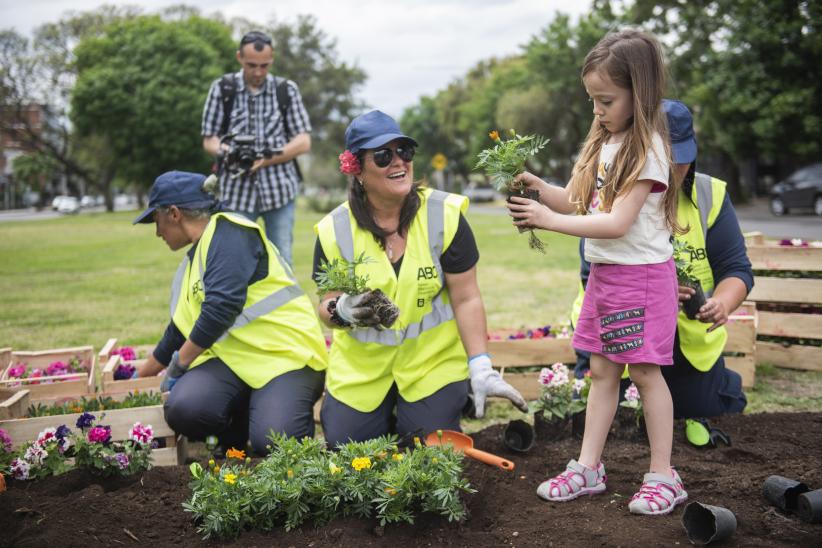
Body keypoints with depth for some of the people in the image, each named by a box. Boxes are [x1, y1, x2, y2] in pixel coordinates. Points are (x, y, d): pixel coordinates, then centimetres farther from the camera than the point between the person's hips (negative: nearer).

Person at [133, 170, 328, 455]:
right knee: (182, 409, -24)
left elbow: (222, 306, -21)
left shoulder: (228, 231, -8)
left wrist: (179, 364, -8)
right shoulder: (191, 262, 21)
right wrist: (141, 376, 41)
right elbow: (179, 331, 33)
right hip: (234, 358, 7)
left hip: (287, 353, -7)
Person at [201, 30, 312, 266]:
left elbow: (303, 142, 2)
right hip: (237, 190, 0)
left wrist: (267, 159, -13)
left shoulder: (287, 90, 7)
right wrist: (226, 151, -17)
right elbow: (209, 140, 7)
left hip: (280, 188, 0)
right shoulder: (222, 89, 6)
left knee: (282, 262, 3)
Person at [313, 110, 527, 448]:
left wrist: (481, 368, -17)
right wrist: (341, 311, -28)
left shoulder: (444, 216, -12)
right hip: (360, 367, 2)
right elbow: (327, 305, -3)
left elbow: (466, 299, -10)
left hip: (432, 361, -2)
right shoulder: (335, 230, -8)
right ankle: (383, 420, 33)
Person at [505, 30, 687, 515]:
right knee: (602, 370, 10)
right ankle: (588, 468, 17)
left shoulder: (647, 149, -16)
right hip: (604, 273, 8)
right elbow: (573, 201, 9)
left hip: (643, 274, -7)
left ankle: (664, 476, 9)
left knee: (645, 370, -2)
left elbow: (617, 223, -23)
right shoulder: (602, 142, 10)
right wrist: (539, 188, -10)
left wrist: (550, 220, -25)